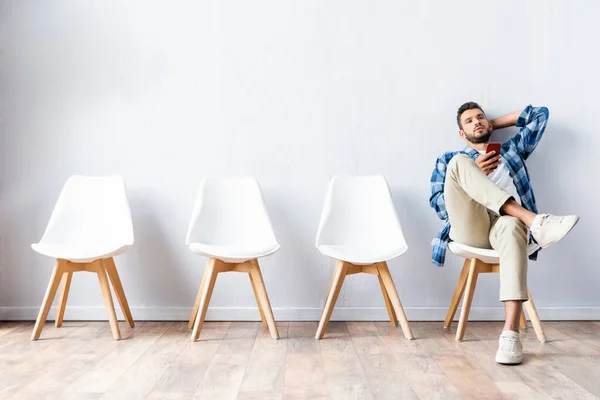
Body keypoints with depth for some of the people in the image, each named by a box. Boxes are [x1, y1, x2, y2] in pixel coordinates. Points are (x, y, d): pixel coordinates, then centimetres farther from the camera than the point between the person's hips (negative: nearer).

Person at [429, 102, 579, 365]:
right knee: (459, 163, -24)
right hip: (469, 227, 0)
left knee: (511, 226, -39)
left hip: (505, 224, 1)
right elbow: (438, 203, 12)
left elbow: (541, 114, 36)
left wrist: (496, 123, 37)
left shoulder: (512, 151, 34)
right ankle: (535, 221, -37)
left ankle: (510, 333, -47)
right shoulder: (448, 160, 26)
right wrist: (472, 173, 0)